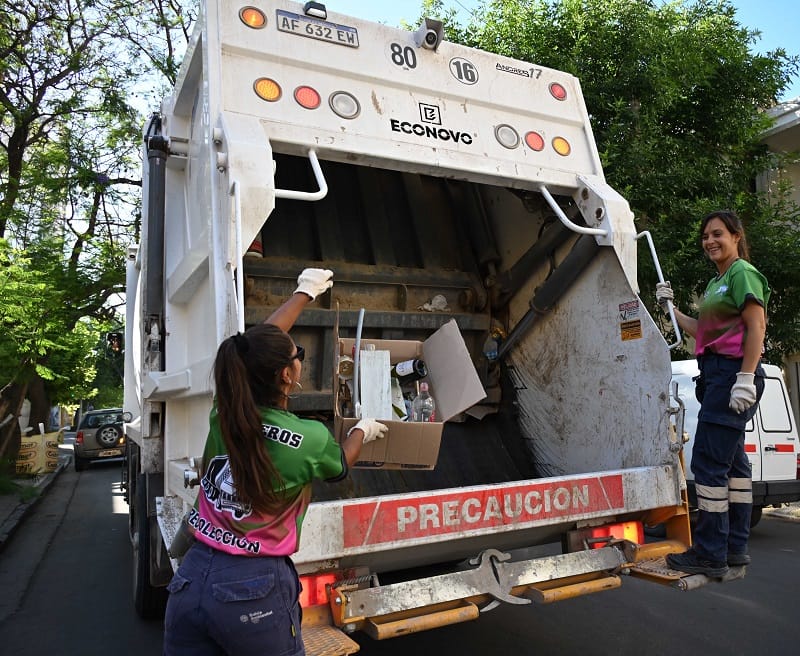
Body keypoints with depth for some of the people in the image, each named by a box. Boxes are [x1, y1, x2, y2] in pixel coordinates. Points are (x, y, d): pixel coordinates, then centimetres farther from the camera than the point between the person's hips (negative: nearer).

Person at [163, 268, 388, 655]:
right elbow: (339, 466, 8)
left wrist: (304, 293, 23)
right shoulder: (309, 439, -17)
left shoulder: (223, 415, -5)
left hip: (191, 579, 4)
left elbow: (257, 350, 11)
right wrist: (363, 431, 29)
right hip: (254, 589, -4)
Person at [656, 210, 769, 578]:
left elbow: (756, 327, -15)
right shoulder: (716, 282, 21)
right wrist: (670, 309, 17)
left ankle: (710, 555, -5)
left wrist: (746, 377, -22)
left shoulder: (742, 273, -7)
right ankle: (735, 547, 22)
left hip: (732, 372, -10)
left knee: (708, 461, -11)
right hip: (716, 374, 10)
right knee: (732, 460, 13)